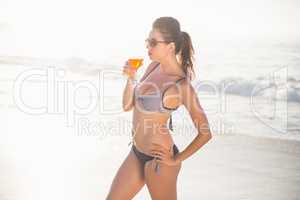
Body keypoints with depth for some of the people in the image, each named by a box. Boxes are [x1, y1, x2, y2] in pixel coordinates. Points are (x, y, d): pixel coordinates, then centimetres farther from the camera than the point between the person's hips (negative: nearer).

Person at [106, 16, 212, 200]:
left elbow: (205, 134, -17)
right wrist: (131, 78, -7)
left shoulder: (181, 85, -20)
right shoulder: (154, 67, 3)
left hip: (158, 158, -8)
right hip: (137, 153, 9)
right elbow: (127, 105, 10)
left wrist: (176, 160, -10)